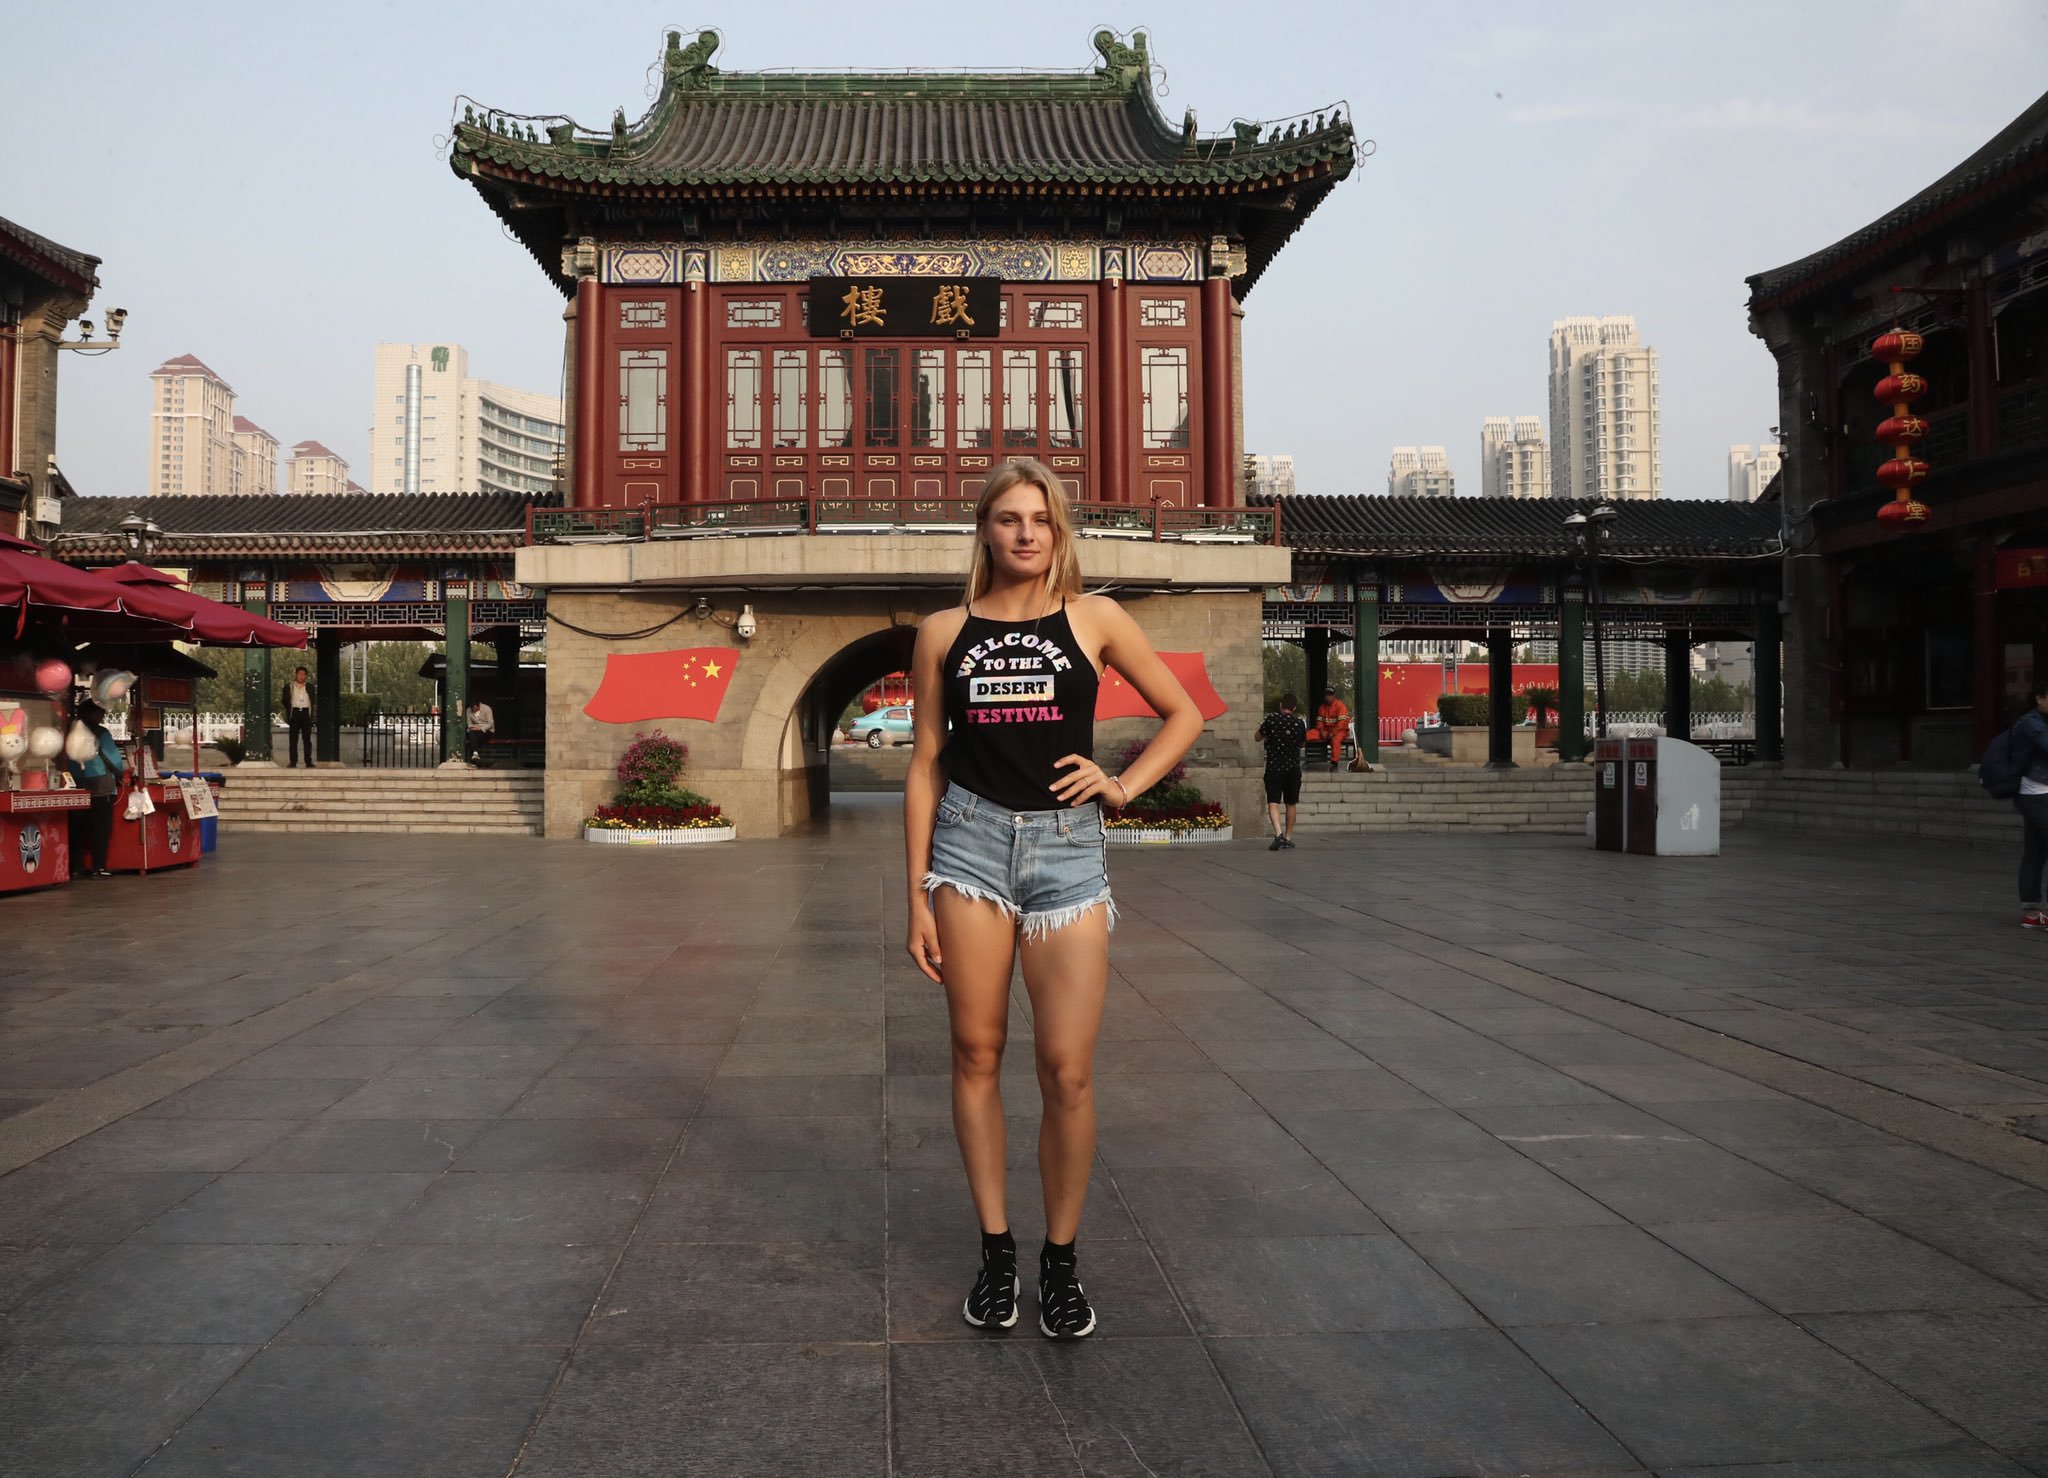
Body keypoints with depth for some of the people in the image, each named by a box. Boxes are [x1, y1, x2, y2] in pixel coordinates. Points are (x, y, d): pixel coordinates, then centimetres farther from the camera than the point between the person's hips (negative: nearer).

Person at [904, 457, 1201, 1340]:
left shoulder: (1093, 619, 5)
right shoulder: (944, 633, 7)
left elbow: (1184, 715, 14)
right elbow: (926, 764, 7)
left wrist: (1123, 784, -1)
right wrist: (918, 895, 3)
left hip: (1067, 845, -1)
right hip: (970, 840, 1)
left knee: (1067, 1069, -4)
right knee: (977, 1052, 5)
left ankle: (1061, 1258, 15)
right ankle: (995, 1249, 20)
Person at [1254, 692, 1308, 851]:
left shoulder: (1271, 719, -6)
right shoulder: (1299, 723, 1)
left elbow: (1258, 737, 6)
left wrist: (1262, 726, 26)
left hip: (1274, 767, -2)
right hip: (1293, 768, 3)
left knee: (1273, 802, -7)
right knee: (1291, 804, 14)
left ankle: (1278, 833, -28)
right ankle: (1288, 838, 20)